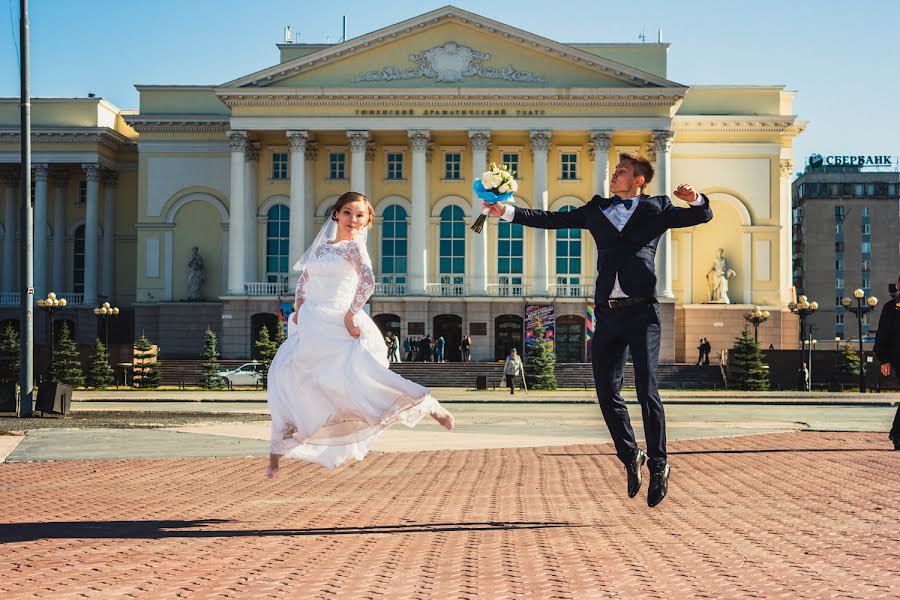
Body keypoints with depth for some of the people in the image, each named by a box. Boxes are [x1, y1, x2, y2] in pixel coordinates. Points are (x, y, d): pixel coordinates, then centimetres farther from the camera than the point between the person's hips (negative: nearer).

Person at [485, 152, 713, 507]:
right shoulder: (597, 209, 19)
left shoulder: (655, 209, 11)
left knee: (647, 391, -8)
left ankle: (658, 465, 4)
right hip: (607, 314, 4)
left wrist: (696, 199, -15)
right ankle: (631, 458, 21)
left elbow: (702, 216, 8)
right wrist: (506, 211, 9)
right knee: (607, 393, 3)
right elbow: (551, 220, 17)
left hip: (641, 311, -4)